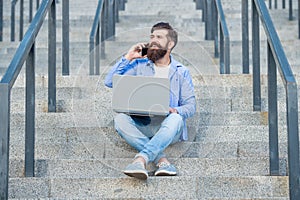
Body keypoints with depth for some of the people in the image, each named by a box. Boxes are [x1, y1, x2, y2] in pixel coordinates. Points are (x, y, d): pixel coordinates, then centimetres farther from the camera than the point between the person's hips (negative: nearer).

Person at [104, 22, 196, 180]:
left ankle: (141, 159, -49)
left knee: (175, 119, -37)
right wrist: (128, 58, 3)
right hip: (141, 124, 2)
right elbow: (109, 82, 7)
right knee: (120, 119, -31)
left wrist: (175, 110, -15)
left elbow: (191, 105, 7)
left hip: (167, 126, -1)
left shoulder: (181, 72, 14)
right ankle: (161, 159, -37)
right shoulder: (139, 65, 17)